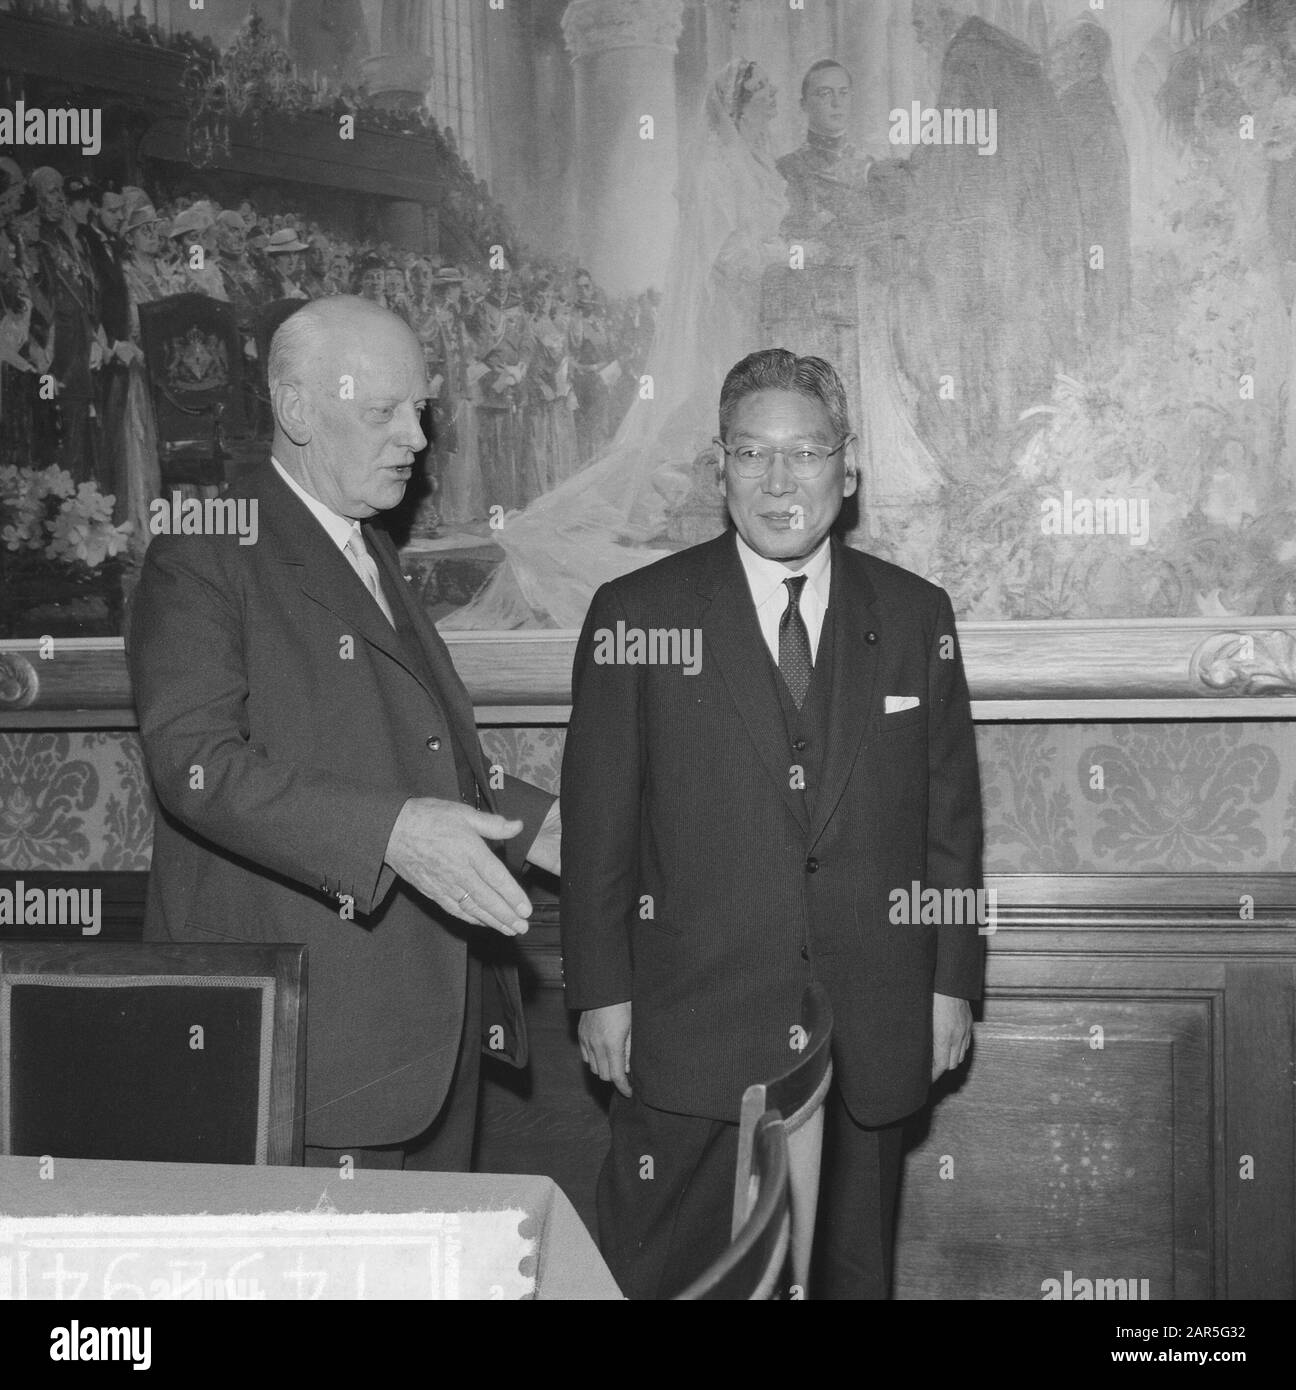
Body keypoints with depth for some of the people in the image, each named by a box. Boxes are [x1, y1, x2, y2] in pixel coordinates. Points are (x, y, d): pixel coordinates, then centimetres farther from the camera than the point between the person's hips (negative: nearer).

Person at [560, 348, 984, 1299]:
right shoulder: (636, 615, -2)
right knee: (664, 1280, 6)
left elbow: (951, 812, 7)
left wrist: (953, 980, 5)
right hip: (687, 1035, -2)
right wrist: (602, 992, -4)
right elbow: (597, 821, -2)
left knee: (852, 1274, 14)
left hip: (872, 1035, 2)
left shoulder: (915, 616, 5)